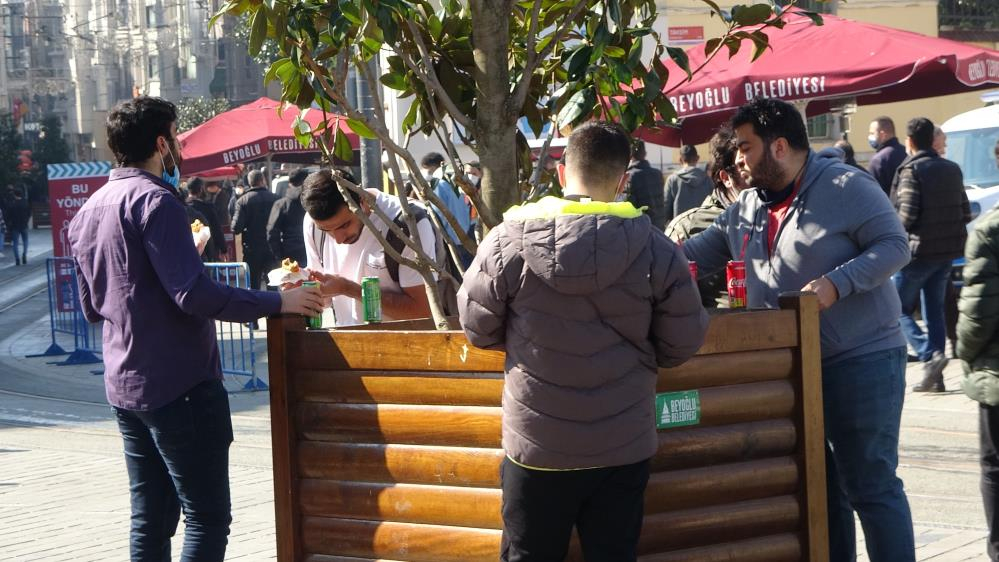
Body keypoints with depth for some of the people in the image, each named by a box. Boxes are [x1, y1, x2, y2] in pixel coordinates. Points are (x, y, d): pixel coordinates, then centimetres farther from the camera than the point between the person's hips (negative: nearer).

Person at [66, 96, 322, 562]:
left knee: (151, 518, 13)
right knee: (208, 518, -6)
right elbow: (193, 293, -23)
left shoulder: (88, 211, 13)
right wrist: (278, 302, -16)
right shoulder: (154, 199, -14)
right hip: (179, 384, -9)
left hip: (125, 385, 9)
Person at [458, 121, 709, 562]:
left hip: (536, 445, 0)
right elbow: (682, 344, -1)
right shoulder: (655, 249, -9)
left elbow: (479, 330, 1)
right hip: (623, 446, 1)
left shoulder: (508, 243, -11)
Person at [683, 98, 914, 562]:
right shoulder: (746, 207, 9)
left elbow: (894, 246, -15)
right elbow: (694, 255, 15)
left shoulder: (846, 187, -12)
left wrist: (836, 283, -25)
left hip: (860, 360, -7)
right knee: (818, 485, 15)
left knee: (870, 486, -4)